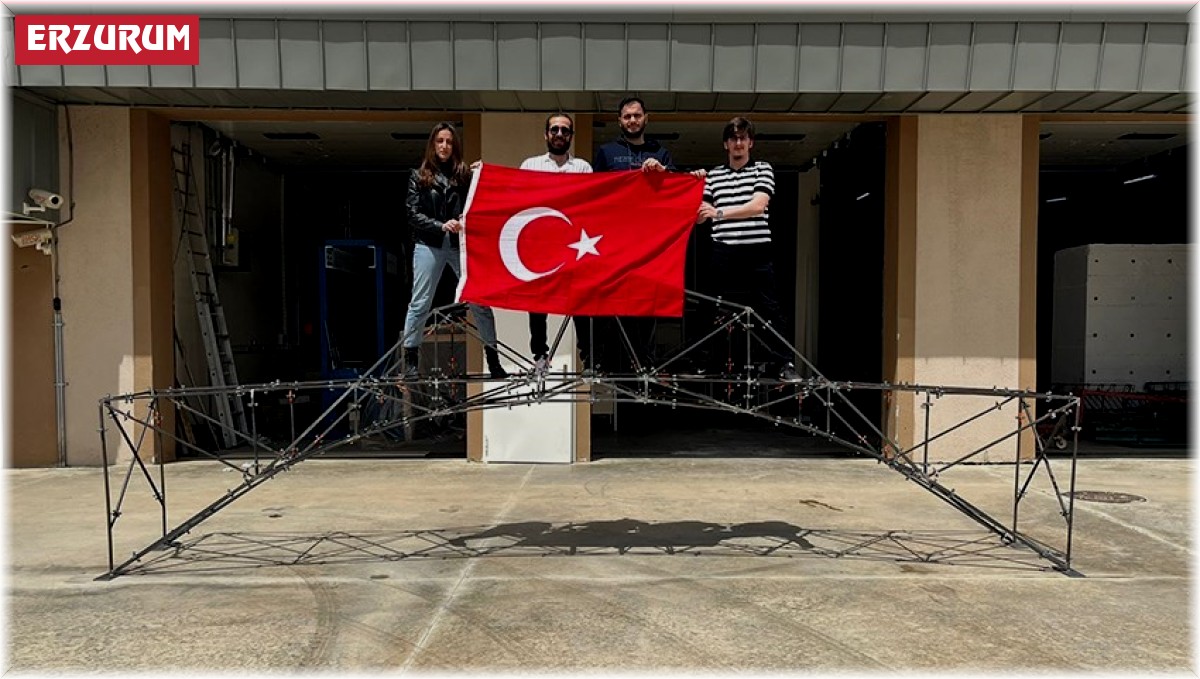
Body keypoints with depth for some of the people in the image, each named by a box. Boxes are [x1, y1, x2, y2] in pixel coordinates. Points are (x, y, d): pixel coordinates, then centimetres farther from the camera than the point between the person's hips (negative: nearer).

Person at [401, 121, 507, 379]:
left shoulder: (465, 174, 11)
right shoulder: (419, 176, 9)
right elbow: (413, 214, 2)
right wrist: (441, 226, -12)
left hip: (461, 245, 1)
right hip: (429, 245, 0)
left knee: (480, 301, -2)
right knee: (420, 304, 1)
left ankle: (493, 360, 6)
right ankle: (410, 360, 10)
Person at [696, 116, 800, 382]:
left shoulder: (763, 169, 6)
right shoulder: (713, 175, 14)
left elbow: (758, 206, -11)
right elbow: (698, 216, 13)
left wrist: (719, 212, -21)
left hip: (757, 252, -2)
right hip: (724, 254, 3)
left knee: (769, 310, -3)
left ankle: (784, 364, 2)